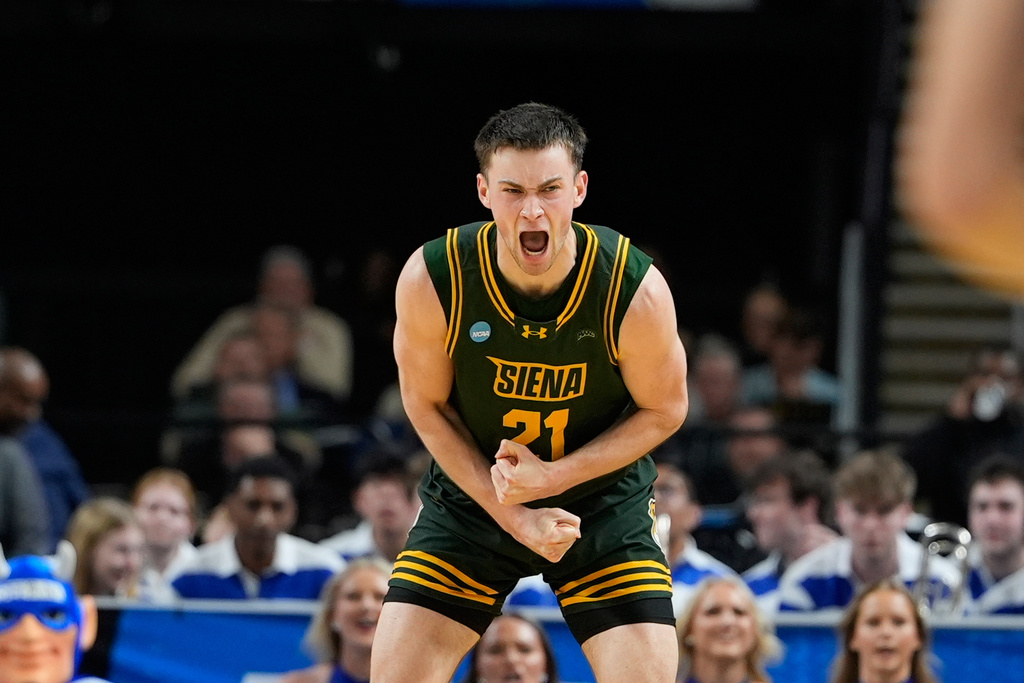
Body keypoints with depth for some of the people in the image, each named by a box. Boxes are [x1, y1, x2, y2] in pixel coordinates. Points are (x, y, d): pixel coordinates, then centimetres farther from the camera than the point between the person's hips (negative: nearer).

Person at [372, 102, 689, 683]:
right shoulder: (431, 280, -22)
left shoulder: (636, 291, -24)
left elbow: (664, 410, -8)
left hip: (603, 494, -1)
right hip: (472, 493, 1)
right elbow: (428, 405, -7)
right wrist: (509, 513, -15)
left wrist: (554, 477, -21)